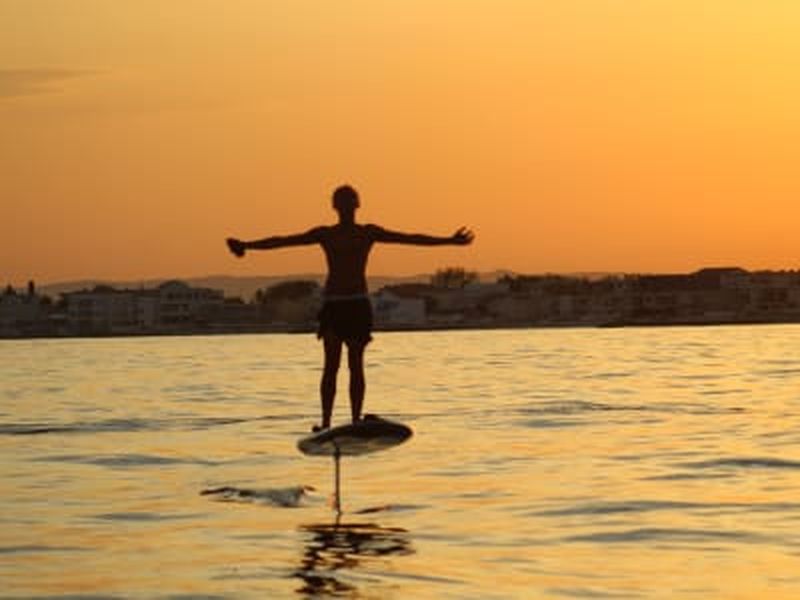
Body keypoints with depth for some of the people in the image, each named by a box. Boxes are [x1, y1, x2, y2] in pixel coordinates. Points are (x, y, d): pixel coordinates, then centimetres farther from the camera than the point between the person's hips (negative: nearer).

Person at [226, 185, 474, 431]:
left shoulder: (368, 233, 8)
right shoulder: (325, 234, 8)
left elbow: (410, 238, 5)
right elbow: (282, 241, 4)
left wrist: (448, 241, 0)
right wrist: (247, 245, -3)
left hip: (359, 304, 0)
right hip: (333, 304, 0)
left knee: (356, 365, 0)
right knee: (331, 363, -9)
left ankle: (356, 420, 2)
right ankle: (326, 421, -11)